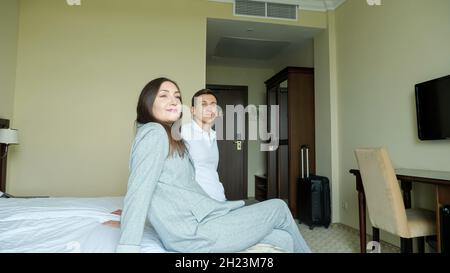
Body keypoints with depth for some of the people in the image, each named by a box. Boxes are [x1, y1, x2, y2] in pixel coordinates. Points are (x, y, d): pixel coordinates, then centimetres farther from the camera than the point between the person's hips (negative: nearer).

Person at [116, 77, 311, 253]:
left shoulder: (171, 138, 19)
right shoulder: (154, 132, -9)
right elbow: (138, 192, -20)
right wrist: (128, 247, -25)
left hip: (199, 224, 8)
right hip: (196, 234, -8)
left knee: (284, 239, 5)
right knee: (279, 208, 7)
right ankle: (302, 251, 33)